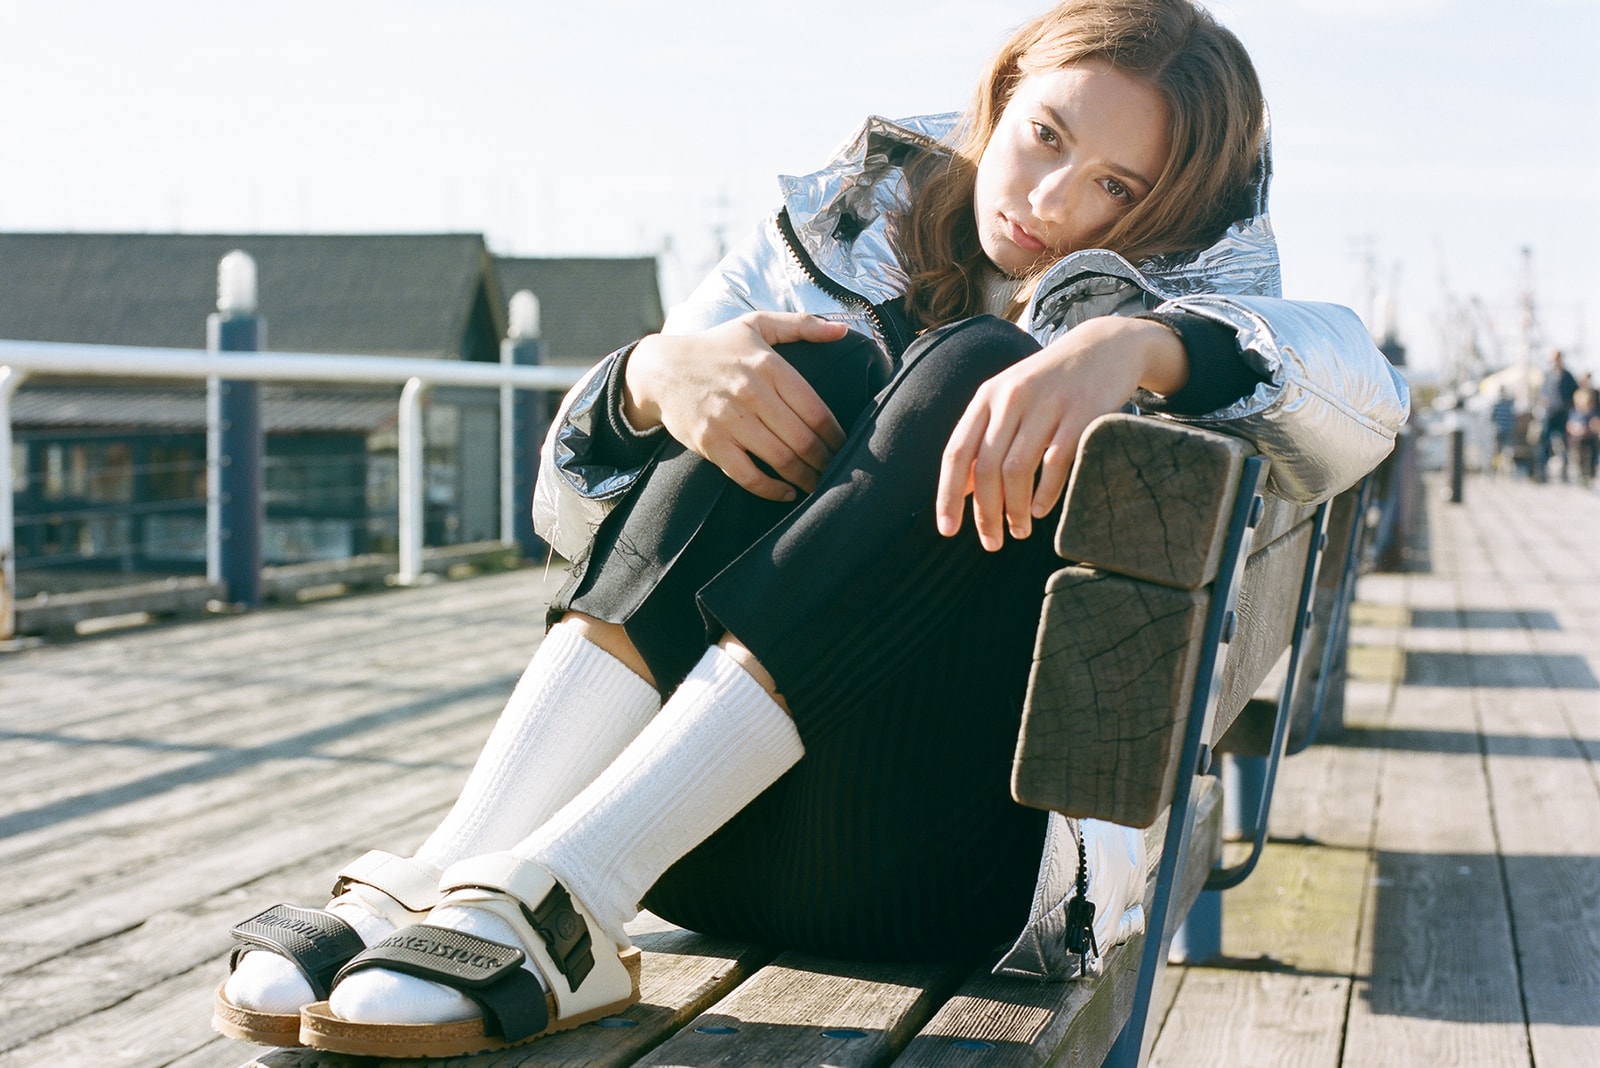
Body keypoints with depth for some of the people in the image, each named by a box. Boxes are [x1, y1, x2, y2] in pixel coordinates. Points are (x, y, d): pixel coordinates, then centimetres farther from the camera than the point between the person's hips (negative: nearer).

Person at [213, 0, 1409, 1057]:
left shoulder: (1192, 304, 9)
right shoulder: (847, 232, 12)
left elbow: (1366, 387, -17)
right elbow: (573, 510, 6)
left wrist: (1139, 346, -36)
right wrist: (653, 376, -16)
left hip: (954, 859, -2)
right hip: (728, 848, 2)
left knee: (973, 375, -21)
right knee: (815, 366, -18)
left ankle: (558, 898, -35)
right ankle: (456, 874, -34)